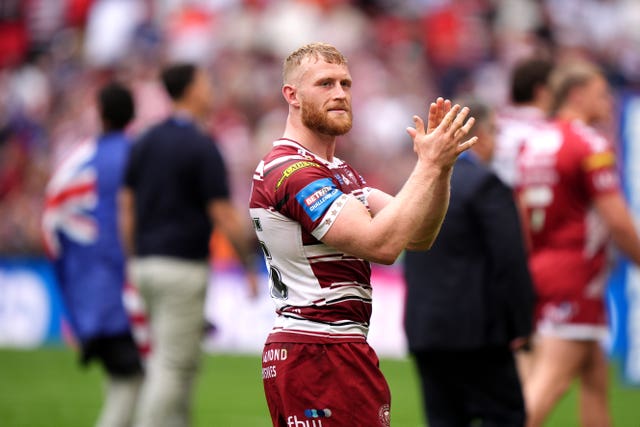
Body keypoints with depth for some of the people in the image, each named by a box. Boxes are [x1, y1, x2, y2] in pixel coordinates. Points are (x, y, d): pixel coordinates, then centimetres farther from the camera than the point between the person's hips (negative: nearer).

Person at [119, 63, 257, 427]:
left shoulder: (145, 142, 9)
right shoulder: (202, 146, -12)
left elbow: (127, 210, 11)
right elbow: (224, 217, -13)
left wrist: (135, 264, 17)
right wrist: (250, 265, -1)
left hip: (147, 263, 8)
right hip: (183, 267, -8)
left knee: (180, 362, 16)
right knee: (173, 366, -5)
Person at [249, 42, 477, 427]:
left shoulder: (340, 172, 19)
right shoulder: (290, 170, -13)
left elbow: (419, 236, 10)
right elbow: (381, 243, -23)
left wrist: (441, 166, -4)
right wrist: (430, 164, -18)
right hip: (320, 355, -10)